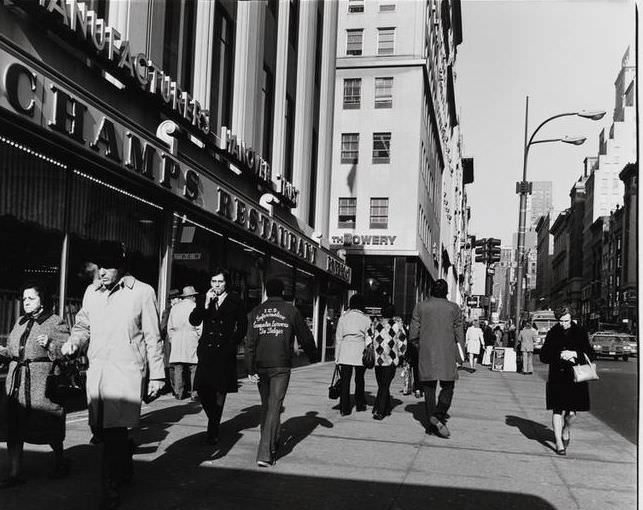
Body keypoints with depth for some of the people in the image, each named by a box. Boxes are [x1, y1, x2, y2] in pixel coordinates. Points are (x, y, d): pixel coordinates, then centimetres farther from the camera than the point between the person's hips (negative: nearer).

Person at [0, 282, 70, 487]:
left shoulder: (56, 323, -4)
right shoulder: (20, 322, 16)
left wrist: (50, 344, -26)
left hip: (41, 382, -6)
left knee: (47, 425, 3)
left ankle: (60, 462, 27)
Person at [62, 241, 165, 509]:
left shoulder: (142, 292, -3)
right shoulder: (91, 292, 11)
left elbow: (153, 337, 0)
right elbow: (83, 325, 20)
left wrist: (157, 376, -1)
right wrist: (74, 342, -3)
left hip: (127, 371, -5)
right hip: (96, 369, 5)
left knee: (114, 431, -9)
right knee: (99, 429, 9)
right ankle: (126, 451, 39)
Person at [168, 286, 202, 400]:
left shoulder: (174, 308, 13)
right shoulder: (196, 307, -1)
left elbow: (170, 327, 15)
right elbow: (200, 326, -6)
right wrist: (200, 338, 3)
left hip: (176, 341, 4)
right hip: (192, 340, -4)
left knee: (178, 369, 4)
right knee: (194, 369, -2)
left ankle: (179, 392, 4)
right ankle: (194, 393, -5)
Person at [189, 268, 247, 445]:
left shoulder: (235, 302, 4)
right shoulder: (204, 301, 11)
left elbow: (242, 326, 7)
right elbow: (193, 321, -1)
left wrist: (233, 344, -1)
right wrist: (206, 303, -11)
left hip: (225, 353, -2)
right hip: (207, 351, 2)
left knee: (220, 391, 0)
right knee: (202, 389, -3)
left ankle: (213, 429, 11)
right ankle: (214, 422, 21)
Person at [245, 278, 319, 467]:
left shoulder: (255, 312, 5)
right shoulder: (291, 311, -2)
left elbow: (250, 343, 0)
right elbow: (305, 338, 5)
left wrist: (251, 370, 1)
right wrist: (314, 357, 22)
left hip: (260, 366, 3)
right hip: (281, 366, -3)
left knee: (266, 406, 18)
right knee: (274, 407, -4)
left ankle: (270, 446, 29)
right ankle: (265, 454, -11)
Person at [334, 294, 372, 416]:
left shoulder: (343, 317, 7)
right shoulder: (366, 319, 2)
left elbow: (338, 338, 8)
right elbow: (368, 338, 1)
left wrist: (337, 356, 13)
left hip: (345, 351, 1)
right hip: (359, 350, -1)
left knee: (345, 380, 1)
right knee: (359, 379, 15)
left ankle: (344, 408, -3)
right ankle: (360, 404, 25)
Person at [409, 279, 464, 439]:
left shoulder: (420, 307, 2)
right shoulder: (454, 308, 2)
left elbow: (413, 334, 1)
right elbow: (458, 334, 3)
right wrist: (458, 352, 14)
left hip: (426, 353, 1)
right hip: (447, 353, -1)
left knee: (429, 387, 8)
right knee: (448, 386, 6)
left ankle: (431, 423, 7)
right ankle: (438, 415, -14)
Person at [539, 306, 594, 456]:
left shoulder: (580, 333, 2)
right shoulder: (553, 334, 4)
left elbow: (590, 354, 2)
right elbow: (543, 356, 2)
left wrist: (575, 354, -15)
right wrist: (560, 355, -14)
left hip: (576, 377, 0)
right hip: (557, 378, 0)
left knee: (572, 412, -1)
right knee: (558, 410, -1)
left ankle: (566, 428, 32)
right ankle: (559, 442, 10)